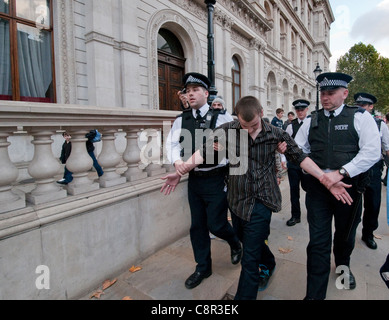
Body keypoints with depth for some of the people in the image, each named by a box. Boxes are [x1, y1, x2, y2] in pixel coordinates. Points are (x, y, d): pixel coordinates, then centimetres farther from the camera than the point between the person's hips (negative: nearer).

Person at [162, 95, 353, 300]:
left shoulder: (276, 134, -7)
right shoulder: (227, 130, -7)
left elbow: (300, 158, -1)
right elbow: (205, 151, -9)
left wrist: (327, 180, -7)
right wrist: (181, 171, -17)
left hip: (260, 203, -3)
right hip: (236, 200, 4)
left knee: (249, 260, 0)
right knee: (247, 240, 27)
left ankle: (245, 296, 23)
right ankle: (268, 264, 58)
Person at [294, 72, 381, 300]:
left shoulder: (361, 117, -3)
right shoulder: (312, 121, 6)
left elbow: (372, 152, -13)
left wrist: (340, 173, -23)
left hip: (348, 187, -1)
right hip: (317, 187, 1)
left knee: (345, 235, 22)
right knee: (318, 242, 1)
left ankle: (343, 264, 54)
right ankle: (315, 294, 13)